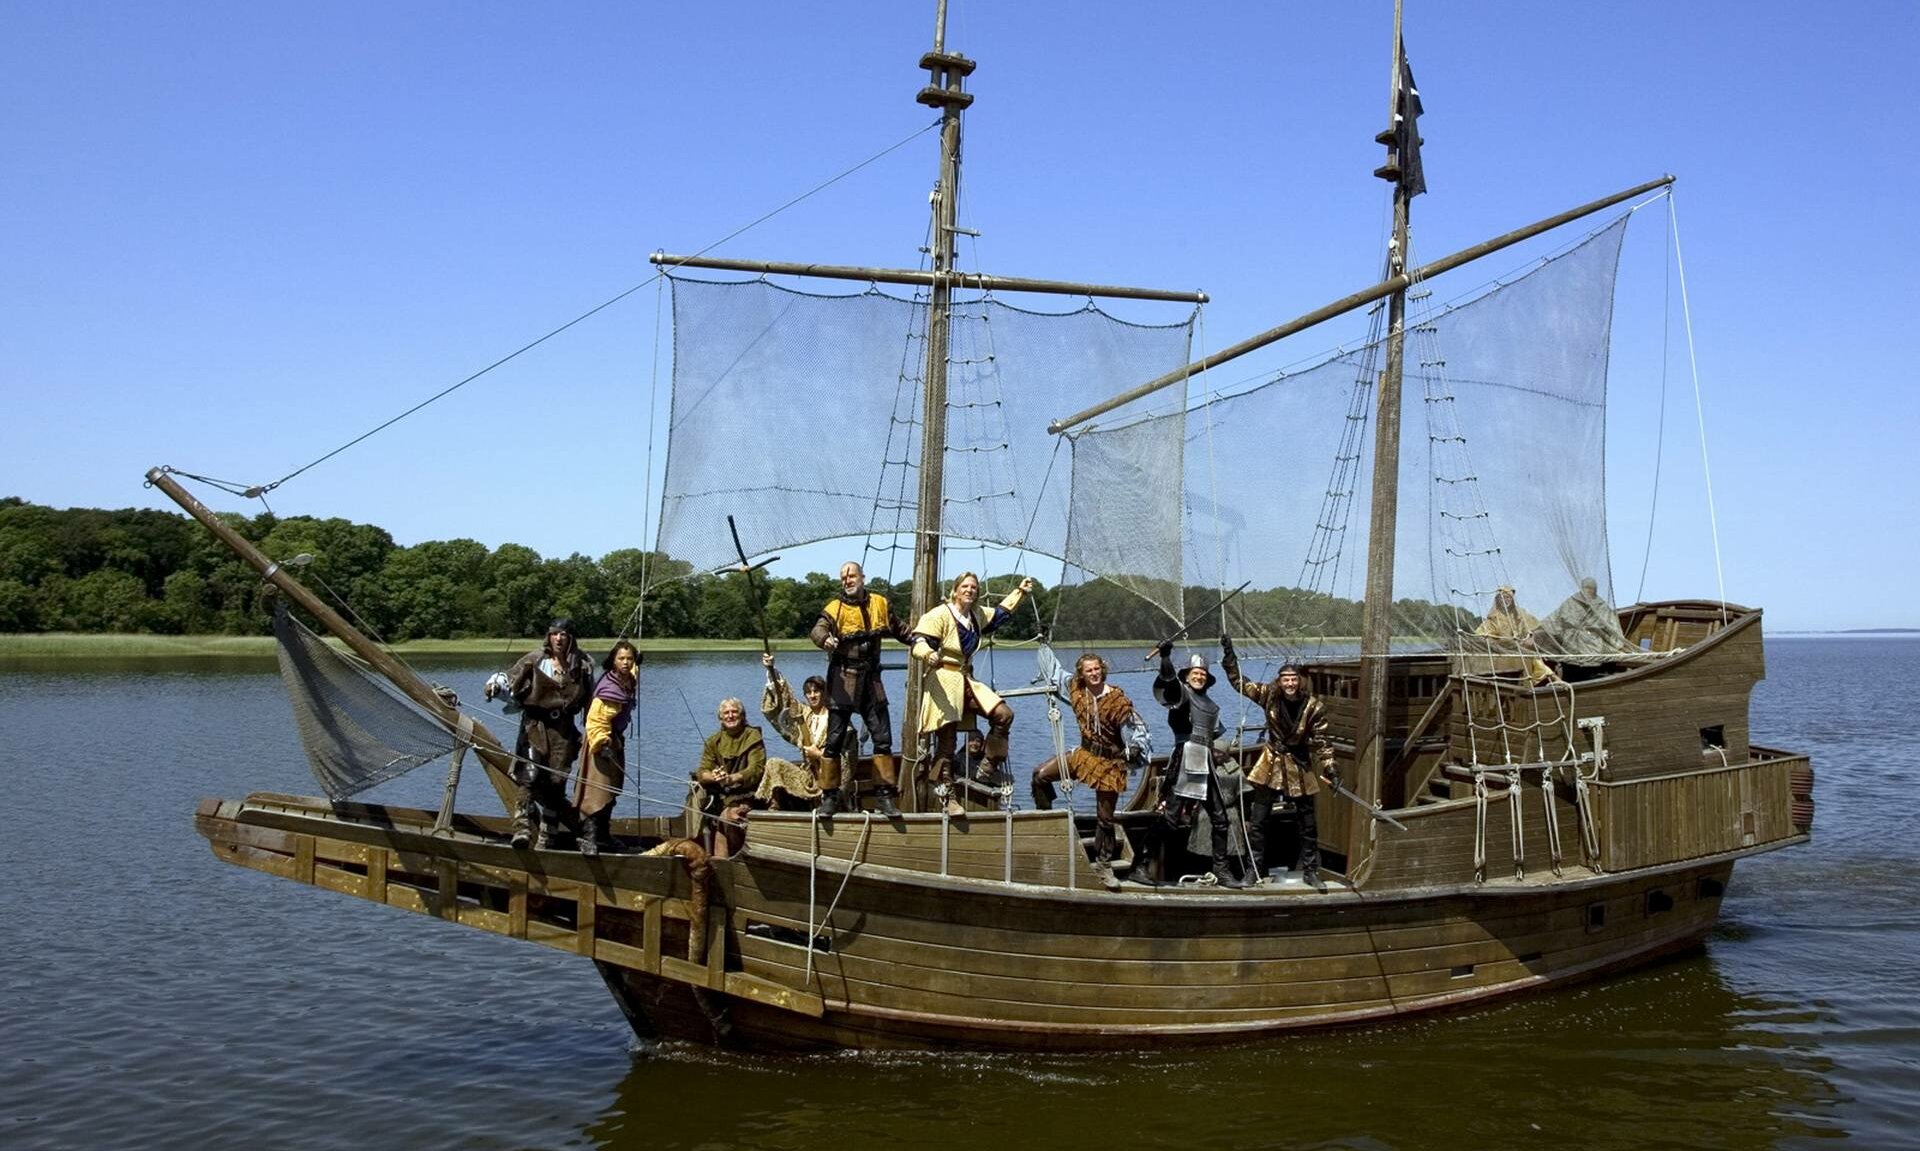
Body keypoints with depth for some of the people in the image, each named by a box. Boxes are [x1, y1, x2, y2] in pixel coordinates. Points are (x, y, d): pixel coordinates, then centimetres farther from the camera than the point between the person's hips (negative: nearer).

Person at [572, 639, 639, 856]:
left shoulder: (629, 681, 5)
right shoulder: (610, 688, -22)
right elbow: (595, 720, -25)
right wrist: (601, 743, -32)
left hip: (615, 741, 10)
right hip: (602, 742, -10)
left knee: (610, 791, 16)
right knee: (597, 791, -14)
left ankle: (603, 836, 26)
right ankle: (588, 837, -17)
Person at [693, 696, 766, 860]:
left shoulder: (753, 737, 0)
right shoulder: (713, 741, 12)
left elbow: (757, 769, -13)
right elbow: (702, 772, 5)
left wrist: (732, 778, -29)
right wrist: (713, 777, -20)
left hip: (746, 793, -4)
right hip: (720, 794, 4)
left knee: (729, 814, -30)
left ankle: (720, 857, -16)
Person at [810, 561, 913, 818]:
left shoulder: (880, 604, 9)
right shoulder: (835, 608, -3)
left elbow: (899, 629, 22)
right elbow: (818, 630, -21)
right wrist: (825, 639, -43)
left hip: (871, 679, 3)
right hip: (842, 679, -3)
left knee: (882, 737, 2)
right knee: (835, 738, -2)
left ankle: (884, 795, 9)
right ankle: (829, 797, 7)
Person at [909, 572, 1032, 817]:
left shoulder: (977, 615, 15)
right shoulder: (940, 615, -9)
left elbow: (1000, 614, 34)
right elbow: (919, 641, -18)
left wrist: (1020, 592, 35)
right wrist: (929, 654, -39)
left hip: (967, 681, 8)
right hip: (943, 681, -8)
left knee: (1004, 715, -7)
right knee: (947, 740, -9)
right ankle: (951, 798, -5)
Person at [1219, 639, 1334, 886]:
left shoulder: (1313, 706, -13)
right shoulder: (1269, 696, -8)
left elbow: (1321, 741, -8)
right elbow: (1240, 682, -2)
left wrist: (1329, 769, -14)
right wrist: (1229, 655, -11)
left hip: (1300, 765, -1)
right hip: (1271, 764, 1)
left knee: (1308, 823, 6)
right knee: (1257, 821, 1)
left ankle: (1310, 870, 20)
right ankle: (1256, 869, 11)